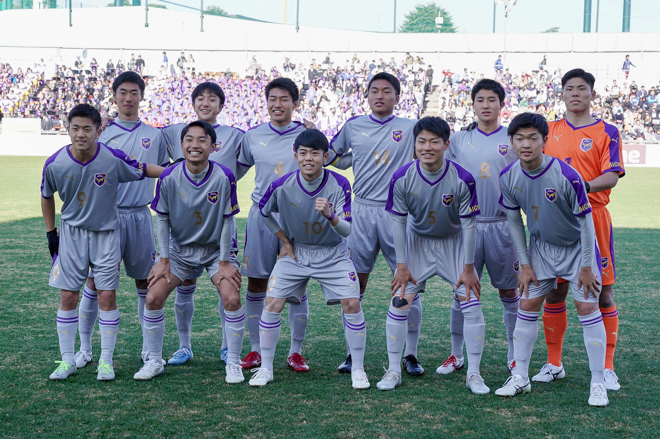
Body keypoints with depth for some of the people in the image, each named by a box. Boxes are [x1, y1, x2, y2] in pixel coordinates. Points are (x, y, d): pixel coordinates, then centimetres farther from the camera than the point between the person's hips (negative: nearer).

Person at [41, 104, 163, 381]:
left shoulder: (114, 159, -19)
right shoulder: (55, 164, -13)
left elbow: (144, 170, -2)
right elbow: (46, 196, 5)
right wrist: (51, 232, 6)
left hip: (106, 233, -1)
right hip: (71, 232, 1)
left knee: (107, 296, -2)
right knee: (68, 297, 1)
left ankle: (106, 361, 9)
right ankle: (67, 361, 13)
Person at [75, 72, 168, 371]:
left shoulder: (153, 135, 9)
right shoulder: (101, 133, 2)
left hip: (140, 217, 2)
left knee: (146, 281, 6)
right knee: (95, 281, -1)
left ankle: (149, 349, 17)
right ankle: (84, 349, 11)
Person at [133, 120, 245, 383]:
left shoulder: (224, 177, -20)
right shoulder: (168, 178, -16)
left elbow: (227, 222, -12)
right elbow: (162, 220, -4)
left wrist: (224, 263, -10)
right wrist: (163, 261, -4)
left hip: (216, 249, -2)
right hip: (180, 249, 2)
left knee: (232, 299, -18)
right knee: (153, 298, -8)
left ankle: (233, 364, -1)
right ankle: (154, 362, 10)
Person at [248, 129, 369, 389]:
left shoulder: (339, 185, -18)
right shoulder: (282, 186, -16)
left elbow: (347, 231, -22)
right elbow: (263, 211, 6)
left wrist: (330, 216, -42)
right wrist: (284, 241, 3)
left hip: (333, 254, -1)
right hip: (295, 252, 1)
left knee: (352, 303, -14)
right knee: (272, 303, -11)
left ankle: (358, 370, 1)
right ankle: (265, 368, 6)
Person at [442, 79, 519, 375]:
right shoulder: (459, 139, 8)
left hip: (501, 225, -1)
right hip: (466, 224, 1)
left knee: (509, 292, 5)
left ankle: (514, 356, 16)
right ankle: (456, 354, 15)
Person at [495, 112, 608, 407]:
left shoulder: (567, 175, -29)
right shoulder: (508, 178, -15)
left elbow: (585, 221, -18)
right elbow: (514, 221, -1)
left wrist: (586, 266, -13)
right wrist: (524, 264, -1)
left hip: (577, 247, -4)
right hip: (541, 247, 4)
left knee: (587, 307, -6)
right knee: (527, 306, 2)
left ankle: (597, 383, 3)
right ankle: (520, 377, 14)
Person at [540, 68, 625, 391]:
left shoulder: (606, 132, 2)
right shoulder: (550, 131, 12)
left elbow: (612, 176, -8)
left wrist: (582, 187, -26)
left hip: (593, 217, -3)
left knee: (602, 293, -1)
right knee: (554, 292, 5)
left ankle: (607, 368, 7)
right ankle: (553, 364, 16)